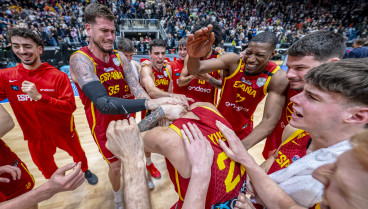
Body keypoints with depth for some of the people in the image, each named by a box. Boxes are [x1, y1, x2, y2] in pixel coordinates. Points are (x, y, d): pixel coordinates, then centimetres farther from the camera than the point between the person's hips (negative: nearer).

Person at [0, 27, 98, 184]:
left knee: (78, 154, 19)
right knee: (44, 166, 25)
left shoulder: (58, 76, -17)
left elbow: (70, 107, -23)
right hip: (35, 135, 4)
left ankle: (85, 171, 52)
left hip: (64, 131, -3)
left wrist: (39, 96, -31)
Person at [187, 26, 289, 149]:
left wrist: (242, 146, -42)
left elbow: (269, 120, -28)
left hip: (243, 131, 1)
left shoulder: (277, 78, -22)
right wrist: (193, 56, -58)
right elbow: (196, 70, -34)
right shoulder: (233, 61, -22)